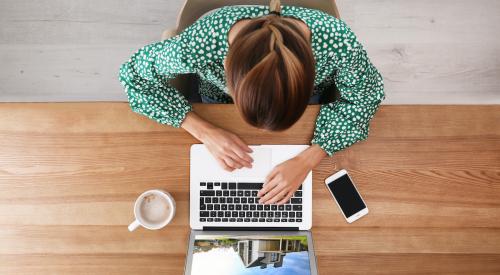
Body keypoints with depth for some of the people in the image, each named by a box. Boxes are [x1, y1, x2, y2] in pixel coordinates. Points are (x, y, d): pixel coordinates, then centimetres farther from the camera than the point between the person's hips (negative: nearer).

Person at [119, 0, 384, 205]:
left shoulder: (337, 40, -42)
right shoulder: (199, 44, -43)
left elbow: (366, 94, -22)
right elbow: (134, 73, -24)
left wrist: (307, 160, -33)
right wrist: (205, 131, -34)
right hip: (220, 103, 0)